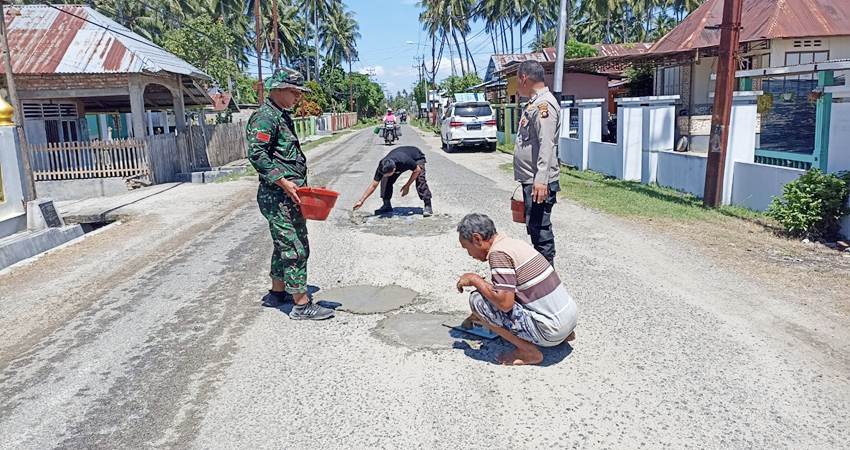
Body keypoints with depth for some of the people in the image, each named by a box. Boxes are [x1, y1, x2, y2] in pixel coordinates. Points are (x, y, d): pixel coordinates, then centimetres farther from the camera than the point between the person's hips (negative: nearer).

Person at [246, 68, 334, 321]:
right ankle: (302, 305, -1)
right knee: (295, 249, -7)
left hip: (290, 195, 10)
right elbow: (256, 154, -22)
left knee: (285, 246, 18)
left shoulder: (283, 116, 18)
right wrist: (284, 183, -24)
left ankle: (277, 293, 30)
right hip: (277, 196, -10)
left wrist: (301, 185, 18)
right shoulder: (265, 117, -12)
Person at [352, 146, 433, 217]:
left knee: (420, 180, -28)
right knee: (385, 180, -15)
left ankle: (428, 206, -20)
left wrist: (407, 186, -24)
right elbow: (373, 185, -22)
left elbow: (417, 170, -25)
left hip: (417, 158, -4)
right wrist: (361, 201, -25)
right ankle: (387, 205, -1)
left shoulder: (404, 161, -46)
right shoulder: (382, 167, -31)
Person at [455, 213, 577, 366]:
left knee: (477, 300, -11)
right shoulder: (514, 242, 12)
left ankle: (529, 352, -4)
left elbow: (504, 303, -25)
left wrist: (475, 280, -10)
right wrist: (479, 315, 33)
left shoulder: (498, 252, -16)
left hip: (549, 332, -9)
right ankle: (564, 333, 18)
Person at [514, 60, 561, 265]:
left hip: (539, 182, -11)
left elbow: (547, 145, -24)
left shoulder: (544, 104, -14)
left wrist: (541, 180, -30)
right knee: (534, 228, 17)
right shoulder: (535, 103, 18)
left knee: (539, 228, -6)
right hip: (530, 179, 11)